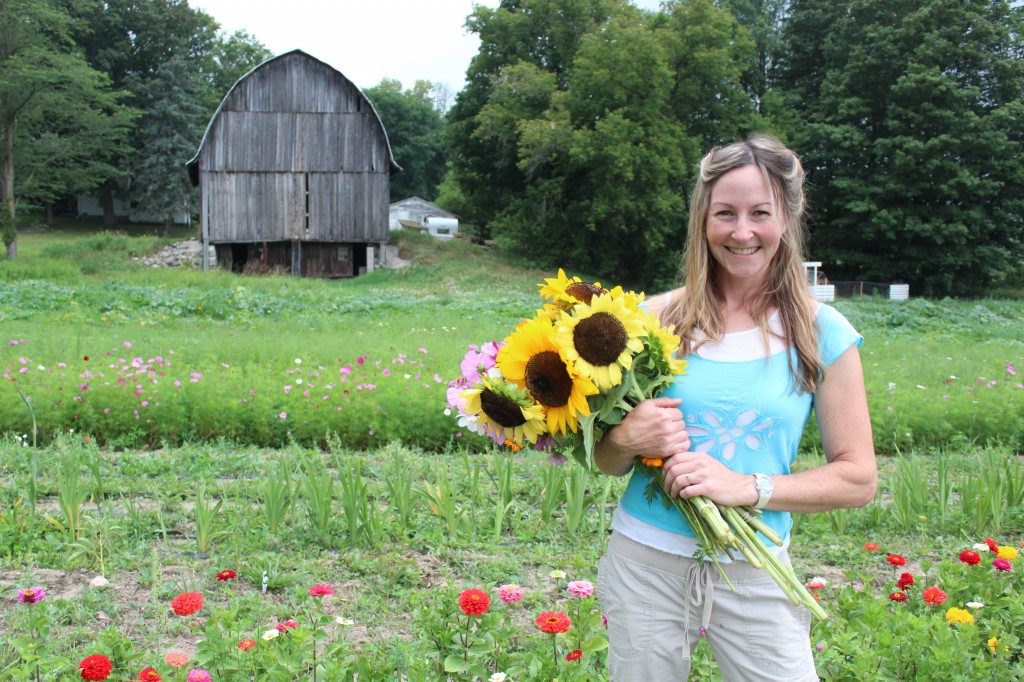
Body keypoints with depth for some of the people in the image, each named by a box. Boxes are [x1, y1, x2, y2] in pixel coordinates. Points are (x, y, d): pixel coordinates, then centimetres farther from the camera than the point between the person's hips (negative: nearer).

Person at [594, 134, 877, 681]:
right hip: (645, 560, 1)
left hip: (755, 572, 0)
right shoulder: (659, 317, -2)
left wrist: (748, 487, -17)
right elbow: (607, 461, 7)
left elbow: (858, 478, -4)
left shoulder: (821, 331, -4)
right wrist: (626, 439, -16)